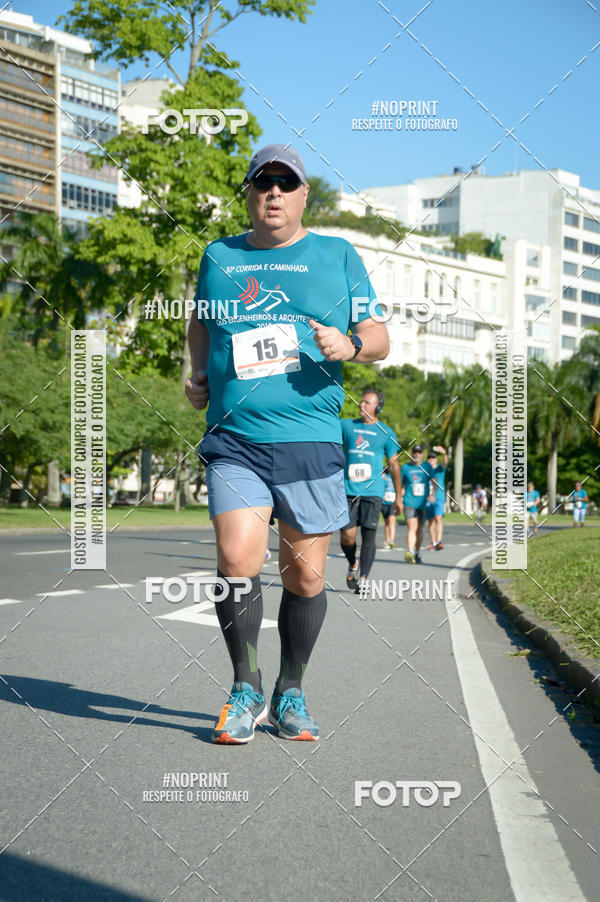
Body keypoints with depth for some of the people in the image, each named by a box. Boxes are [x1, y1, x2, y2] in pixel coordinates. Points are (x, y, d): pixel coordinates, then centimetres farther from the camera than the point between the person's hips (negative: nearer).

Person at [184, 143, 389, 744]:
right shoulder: (219, 256, 15)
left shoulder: (338, 256, 11)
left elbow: (379, 339, 11)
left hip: (311, 440, 0)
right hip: (234, 440, 0)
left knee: (306, 574, 2)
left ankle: (290, 694, 21)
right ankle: (244, 688, 5)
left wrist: (350, 345, -11)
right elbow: (201, 322, 32)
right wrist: (198, 377, 15)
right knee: (236, 561, -15)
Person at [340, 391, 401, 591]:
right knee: (347, 535, -4)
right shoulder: (346, 425, 11)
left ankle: (363, 579, -5)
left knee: (368, 535, -8)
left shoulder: (385, 433, 8)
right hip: (348, 490, 1)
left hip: (372, 491, -1)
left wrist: (399, 496, 11)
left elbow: (394, 465, 11)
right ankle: (352, 565, 25)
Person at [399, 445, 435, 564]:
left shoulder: (426, 466, 8)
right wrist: (400, 501, 10)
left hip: (423, 502, 2)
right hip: (409, 502, -2)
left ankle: (417, 554, 24)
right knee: (411, 527, -18)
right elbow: (401, 486, 12)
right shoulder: (406, 467, 5)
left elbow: (433, 481, 1)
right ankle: (409, 552, -29)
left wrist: (432, 494, -17)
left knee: (419, 529, 10)